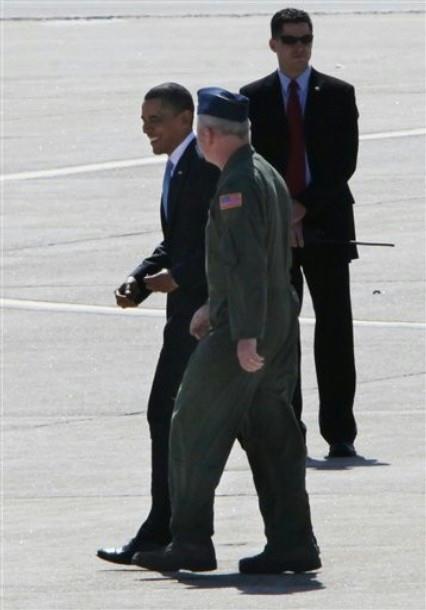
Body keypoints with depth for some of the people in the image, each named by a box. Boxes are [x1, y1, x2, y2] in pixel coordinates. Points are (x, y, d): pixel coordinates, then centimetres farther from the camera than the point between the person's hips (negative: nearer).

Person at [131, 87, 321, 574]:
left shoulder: (237, 186, -17)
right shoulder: (267, 175, 15)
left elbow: (247, 264, -24)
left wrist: (246, 335, -27)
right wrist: (214, 307, 31)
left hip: (239, 334, -9)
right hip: (277, 327, 9)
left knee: (194, 429, -1)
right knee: (272, 437, 9)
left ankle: (190, 542, 1)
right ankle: (292, 544, 7)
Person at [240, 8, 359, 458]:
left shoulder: (338, 95, 6)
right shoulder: (253, 98, 7)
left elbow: (345, 162, -1)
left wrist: (304, 206, -10)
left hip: (325, 223, -1)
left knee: (334, 330, -4)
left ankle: (339, 433, -3)